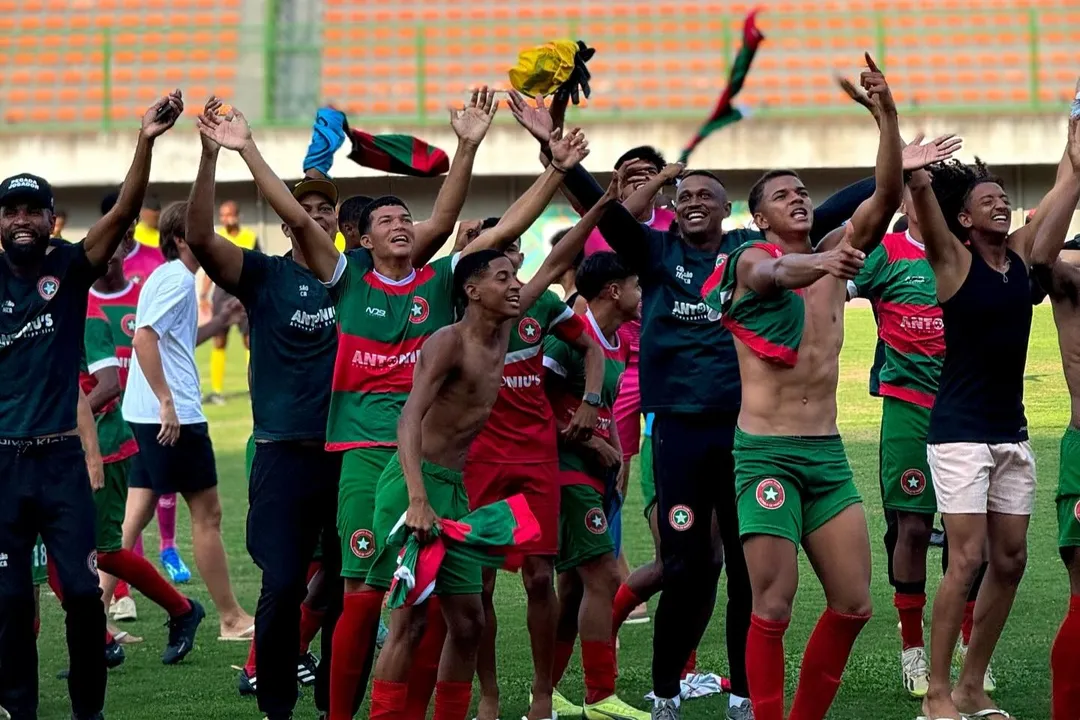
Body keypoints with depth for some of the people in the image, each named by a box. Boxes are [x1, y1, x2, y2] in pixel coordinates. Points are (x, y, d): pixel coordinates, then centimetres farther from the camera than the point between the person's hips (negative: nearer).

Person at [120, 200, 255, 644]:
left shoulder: (169, 277, 18)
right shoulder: (178, 279, -12)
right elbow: (144, 337, -24)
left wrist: (218, 324, 19)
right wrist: (167, 401, -25)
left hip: (148, 418, 10)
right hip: (172, 417, -10)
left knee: (134, 518, 8)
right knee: (207, 512, 0)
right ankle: (231, 619, 8)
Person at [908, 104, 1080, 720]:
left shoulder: (1022, 252, 7)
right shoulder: (954, 259, -7)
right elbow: (920, 188, -21)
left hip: (1012, 433, 6)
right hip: (960, 433, -6)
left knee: (1010, 561, 6)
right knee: (967, 560, -12)